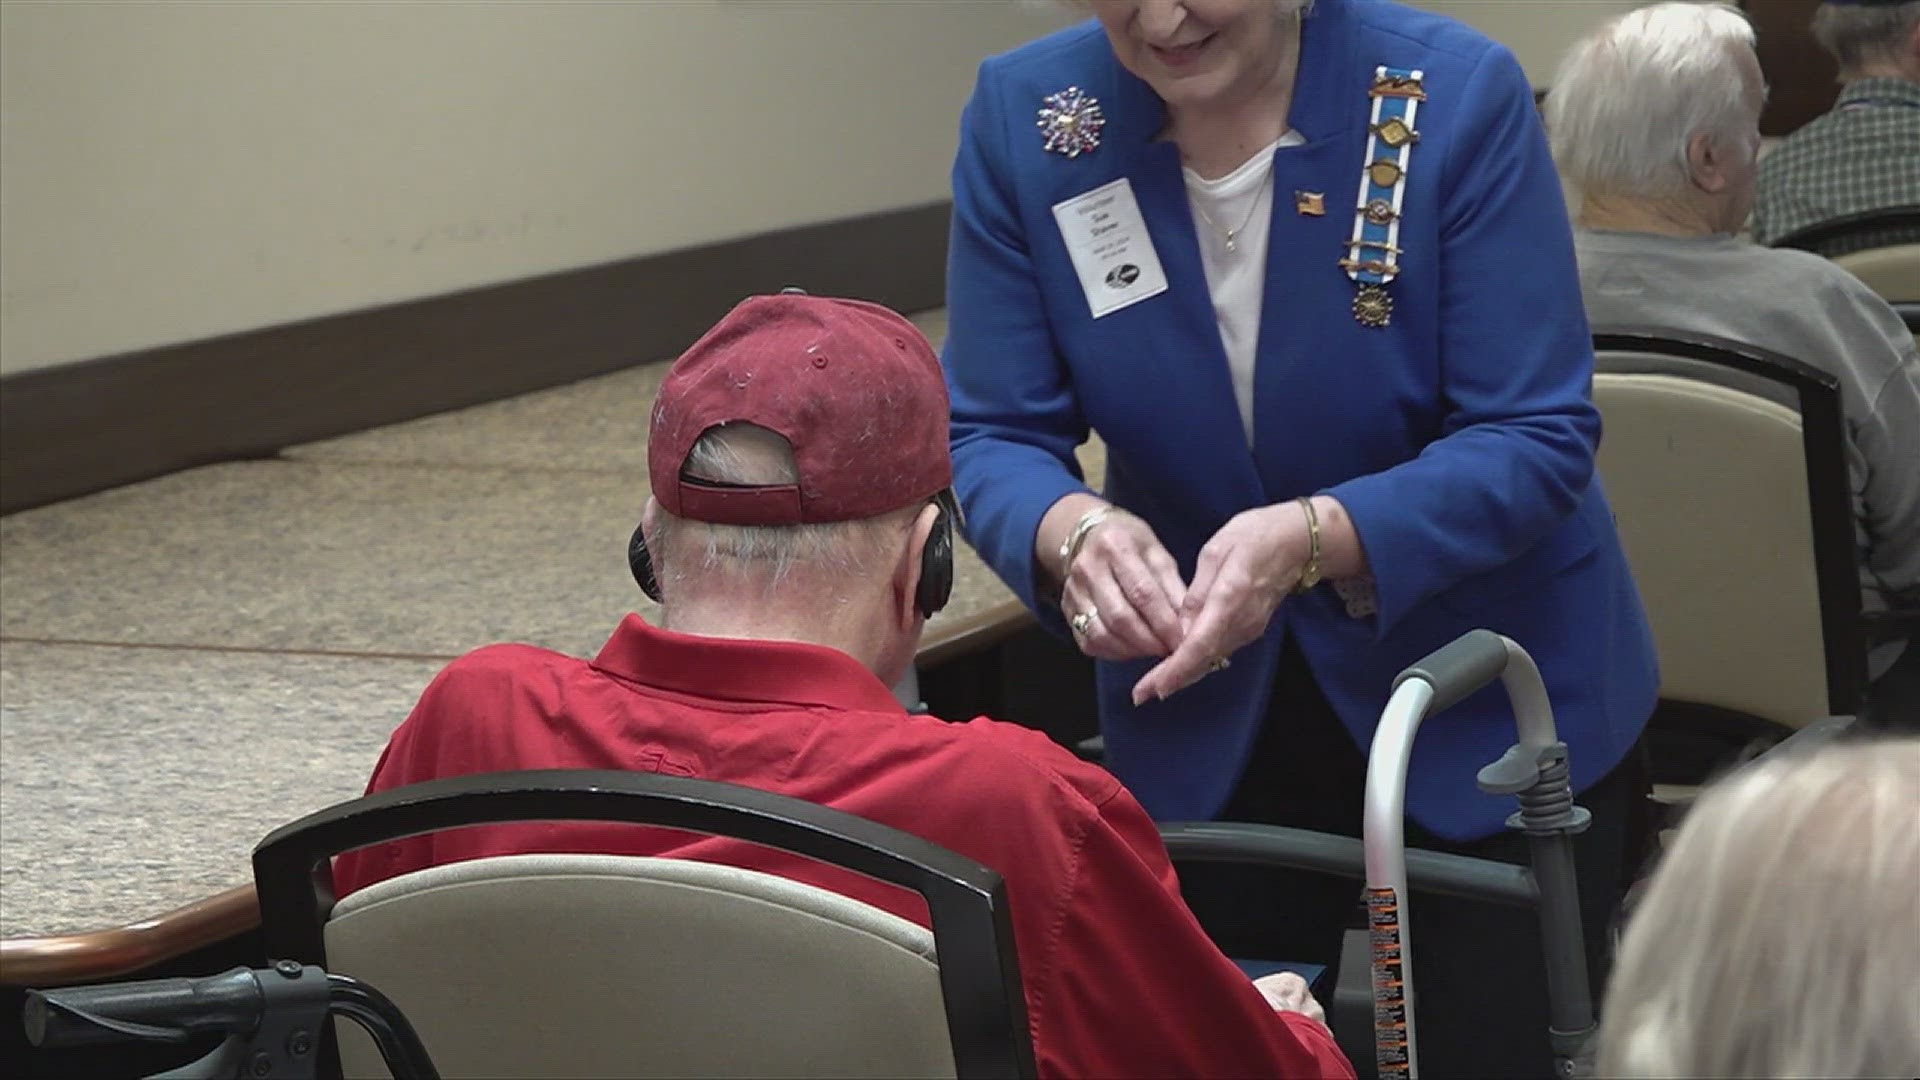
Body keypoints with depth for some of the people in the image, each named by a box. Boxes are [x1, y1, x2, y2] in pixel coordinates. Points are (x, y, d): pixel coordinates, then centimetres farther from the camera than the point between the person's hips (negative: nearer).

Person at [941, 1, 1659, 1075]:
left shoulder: (1458, 96, -19)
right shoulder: (1025, 118, -10)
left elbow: (1536, 440, -18)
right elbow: (994, 437, -7)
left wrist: (1313, 540, -35)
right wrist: (1072, 531, -30)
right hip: (1204, 731, 2)